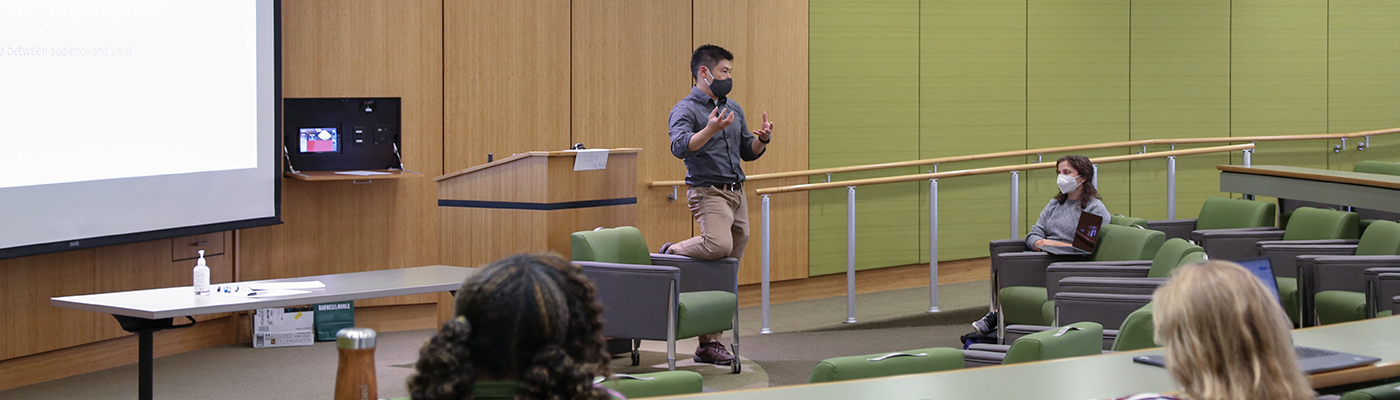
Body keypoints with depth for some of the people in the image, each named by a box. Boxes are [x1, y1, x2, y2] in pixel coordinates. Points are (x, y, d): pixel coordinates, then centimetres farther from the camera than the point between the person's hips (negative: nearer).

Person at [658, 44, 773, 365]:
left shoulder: (734, 110, 18)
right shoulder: (685, 110, -6)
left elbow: (748, 153, 23)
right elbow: (680, 147, -24)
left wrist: (763, 140, 3)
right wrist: (710, 130, -37)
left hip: (737, 194, 7)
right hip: (708, 191, -7)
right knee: (719, 245, -34)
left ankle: (709, 343, 7)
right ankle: (672, 253, -5)